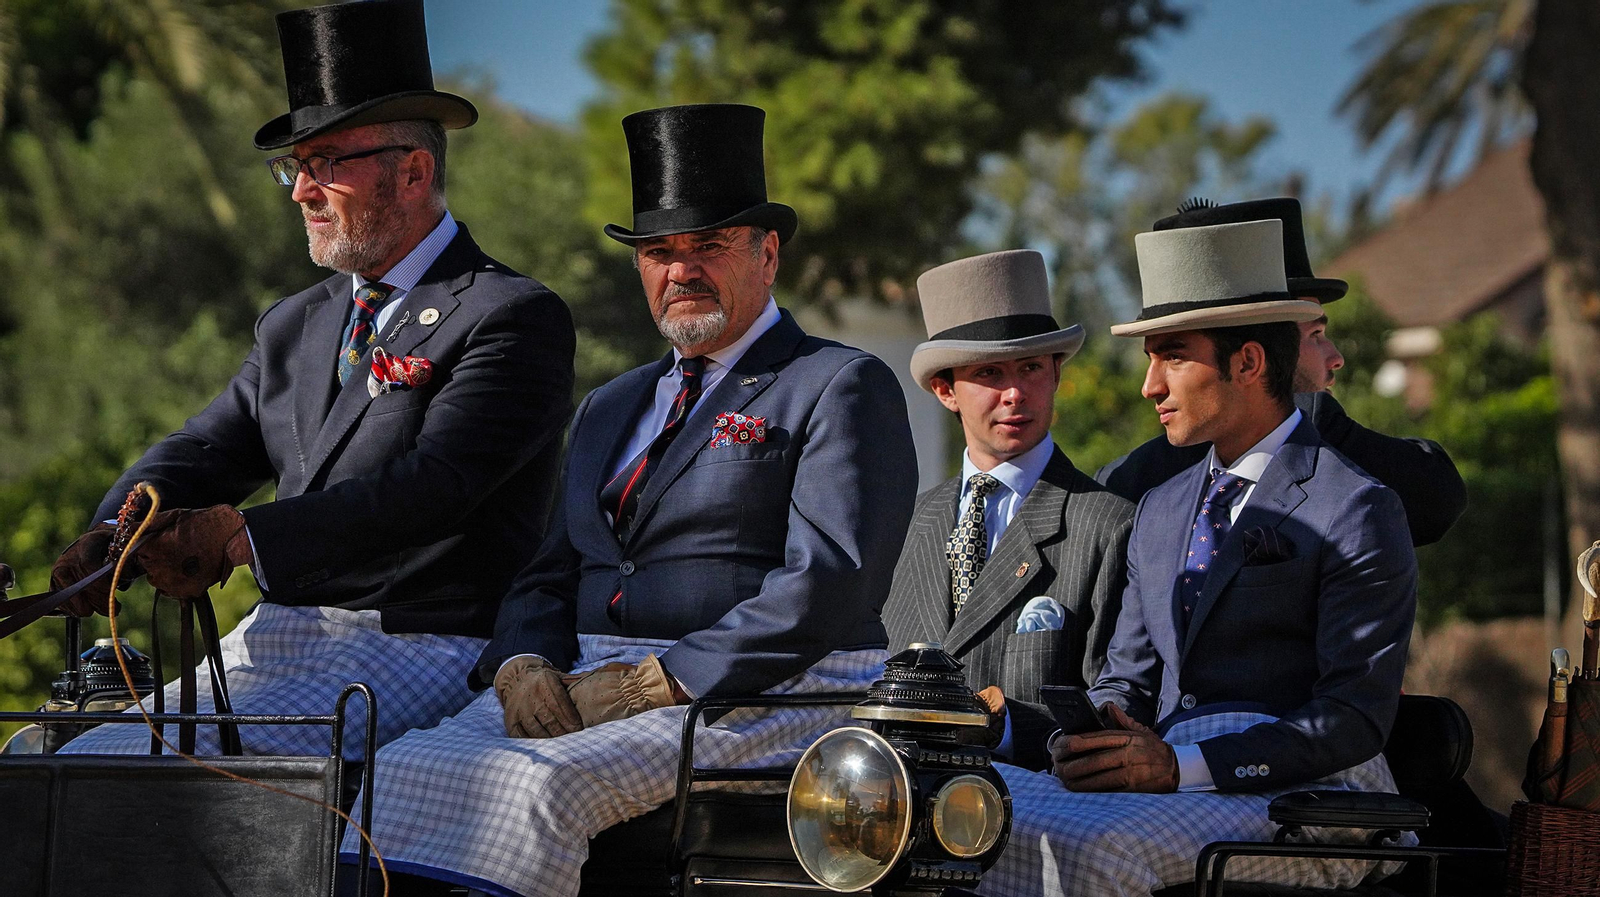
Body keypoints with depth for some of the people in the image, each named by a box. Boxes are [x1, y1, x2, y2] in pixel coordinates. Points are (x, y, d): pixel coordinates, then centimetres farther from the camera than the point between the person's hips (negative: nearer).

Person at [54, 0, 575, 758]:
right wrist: (112, 538, -11)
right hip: (275, 644, 7)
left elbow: (432, 487, -17)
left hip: (418, 647, -7)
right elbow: (199, 455, 12)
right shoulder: (294, 327, 22)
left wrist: (243, 537, -27)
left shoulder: (517, 319, -4)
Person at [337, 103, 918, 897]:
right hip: (583, 683, 6)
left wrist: (659, 681, -16)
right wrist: (525, 668, -3)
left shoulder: (843, 388, 2)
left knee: (543, 782, -34)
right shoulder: (609, 409, 27)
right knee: (406, 771, -23)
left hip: (763, 700, -6)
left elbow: (830, 584, -11)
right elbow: (547, 577, 21)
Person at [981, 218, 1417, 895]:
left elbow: (1355, 719, -11)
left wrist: (1180, 764, -21)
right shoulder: (1161, 511, 22)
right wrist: (1091, 736, -4)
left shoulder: (1358, 513, -3)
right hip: (1172, 785, 7)